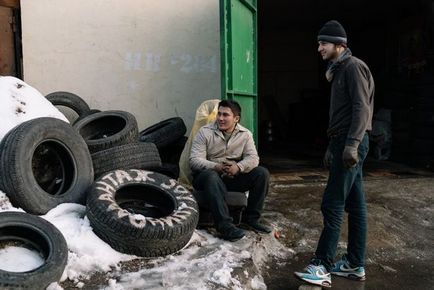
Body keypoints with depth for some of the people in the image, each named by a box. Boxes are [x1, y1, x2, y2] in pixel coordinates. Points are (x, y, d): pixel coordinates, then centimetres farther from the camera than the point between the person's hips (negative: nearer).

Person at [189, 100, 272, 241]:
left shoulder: (245, 134, 2)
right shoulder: (205, 132, -8)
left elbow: (253, 158, -8)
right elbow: (194, 160, -16)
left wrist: (238, 167, -30)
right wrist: (217, 167, -33)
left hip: (234, 176, 4)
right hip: (209, 173, -3)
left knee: (262, 173, -16)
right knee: (211, 176, -39)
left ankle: (250, 219, -10)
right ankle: (225, 226, -39)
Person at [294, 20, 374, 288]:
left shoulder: (353, 67, -7)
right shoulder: (340, 70, 22)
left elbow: (361, 108, -18)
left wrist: (352, 144, -26)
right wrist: (333, 146, 23)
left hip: (351, 144, -10)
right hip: (344, 143, 10)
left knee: (333, 205, -10)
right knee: (355, 205, 10)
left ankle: (322, 267, -5)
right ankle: (355, 265, 16)